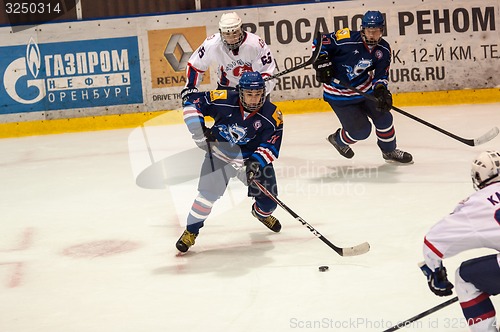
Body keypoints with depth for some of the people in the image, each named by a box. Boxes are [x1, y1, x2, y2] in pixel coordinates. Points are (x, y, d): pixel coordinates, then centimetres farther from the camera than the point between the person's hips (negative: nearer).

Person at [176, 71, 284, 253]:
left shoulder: (272, 116, -20)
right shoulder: (224, 100, -23)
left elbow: (271, 146, -21)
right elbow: (192, 102, -15)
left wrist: (256, 162, -38)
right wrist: (199, 131, -22)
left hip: (254, 158, 2)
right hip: (220, 153, -2)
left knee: (269, 200, 3)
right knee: (208, 193, -17)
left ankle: (262, 213, 42)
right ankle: (191, 231, 3)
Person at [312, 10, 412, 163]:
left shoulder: (383, 50, -8)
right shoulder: (347, 39, -25)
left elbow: (381, 75, -4)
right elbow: (320, 42, -15)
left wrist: (382, 91, -23)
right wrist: (321, 62, -27)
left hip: (365, 89, 6)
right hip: (339, 94, -5)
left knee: (383, 116, 4)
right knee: (361, 130, -5)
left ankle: (390, 151, 30)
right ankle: (338, 140, 28)